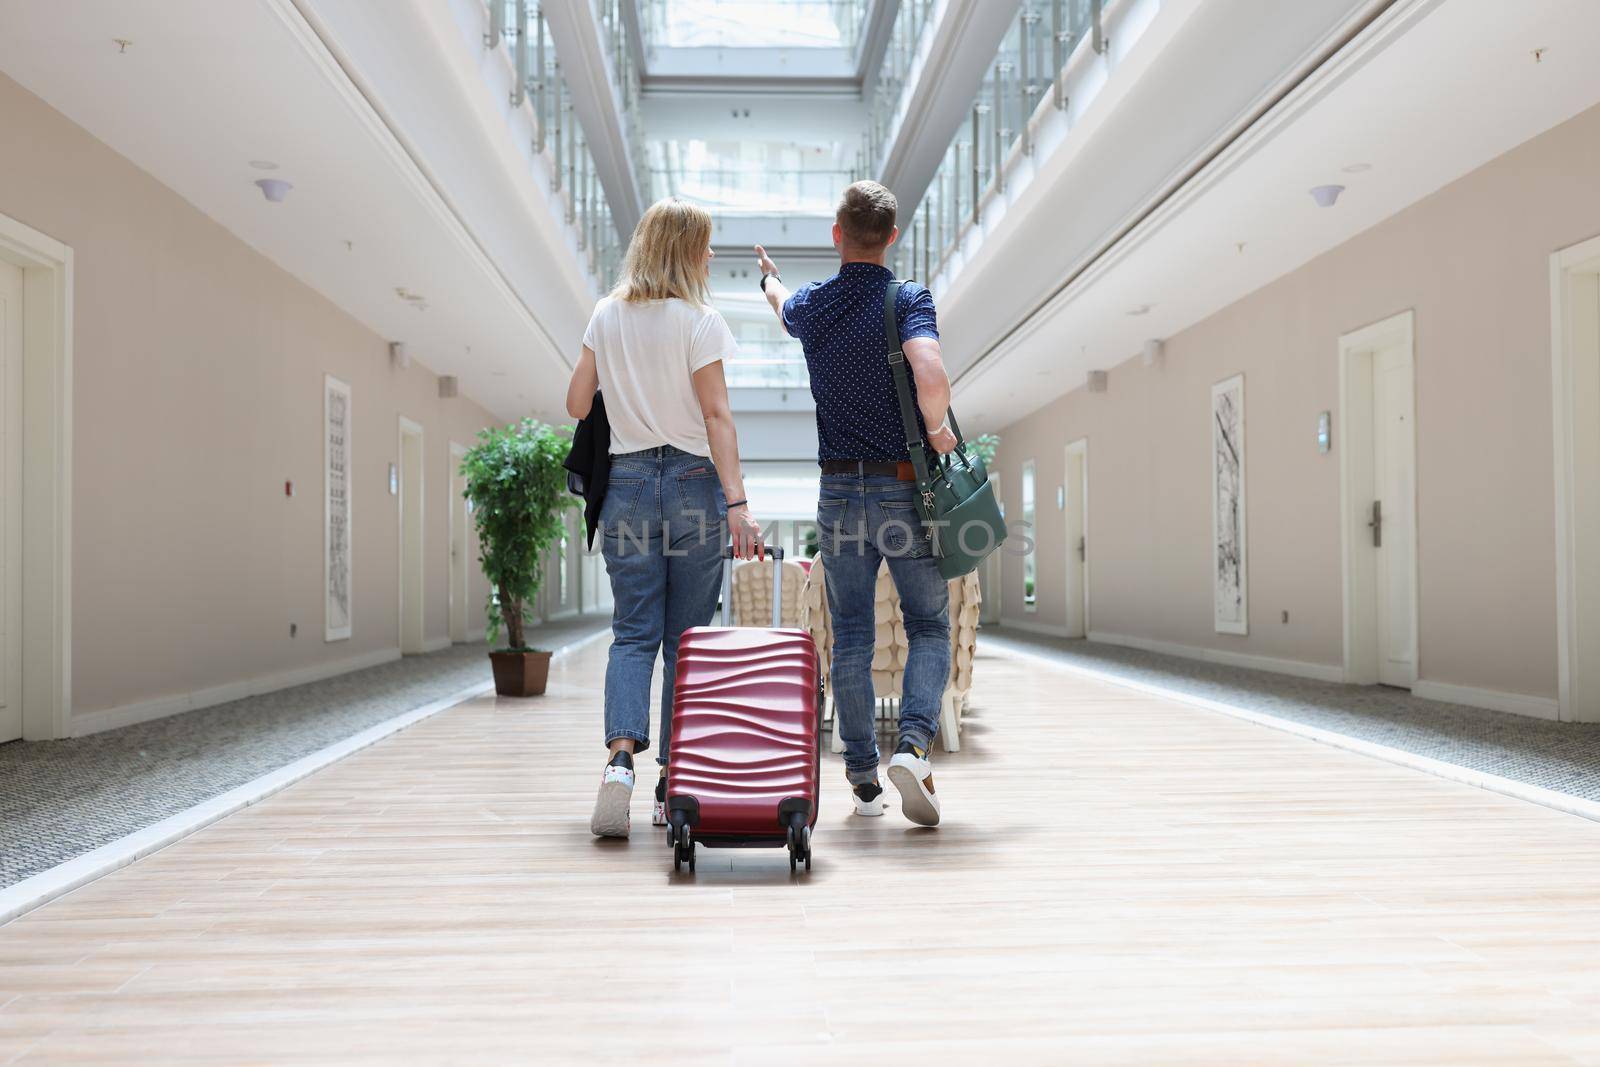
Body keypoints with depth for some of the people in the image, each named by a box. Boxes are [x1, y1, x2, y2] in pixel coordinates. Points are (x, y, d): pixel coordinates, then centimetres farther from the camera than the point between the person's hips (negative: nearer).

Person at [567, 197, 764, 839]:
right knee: (686, 638, 6)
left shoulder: (607, 316, 7)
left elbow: (576, 404, 11)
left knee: (633, 633, 4)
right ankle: (674, 784, 10)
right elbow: (716, 416, -12)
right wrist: (737, 504, -14)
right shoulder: (699, 321, -5)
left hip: (627, 481, 3)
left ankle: (621, 754, -18)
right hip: (693, 481, -3)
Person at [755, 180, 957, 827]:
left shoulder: (811, 305, 5)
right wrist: (936, 431, -8)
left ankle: (862, 779, 12)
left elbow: (781, 304, 32)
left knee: (850, 637, 9)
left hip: (839, 492, 3)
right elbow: (931, 373, -27)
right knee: (929, 627, 9)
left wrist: (769, 275, 54)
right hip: (905, 488, -3)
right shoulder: (908, 300, -8)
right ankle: (913, 743, -12)